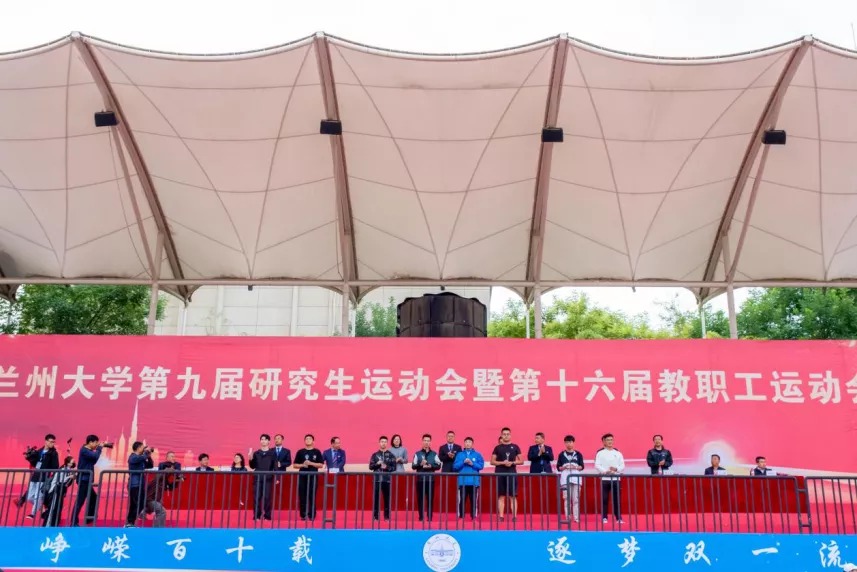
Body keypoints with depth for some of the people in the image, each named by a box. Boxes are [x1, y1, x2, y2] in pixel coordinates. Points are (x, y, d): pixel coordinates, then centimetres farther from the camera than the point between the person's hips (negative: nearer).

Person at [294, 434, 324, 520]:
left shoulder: (317, 452, 4)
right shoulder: (300, 452, 7)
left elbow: (321, 465, 0)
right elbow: (295, 465, 8)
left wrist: (311, 463, -12)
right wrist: (302, 465, -11)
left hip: (313, 476, -1)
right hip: (302, 476, 1)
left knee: (312, 496, 0)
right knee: (302, 496, 2)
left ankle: (312, 515, 6)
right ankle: (303, 515, 9)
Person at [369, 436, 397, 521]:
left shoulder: (391, 455, 6)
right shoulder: (375, 455, 7)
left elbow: (394, 468, 2)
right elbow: (370, 467, 3)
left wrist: (386, 467, -14)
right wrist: (377, 464, -14)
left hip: (387, 480, 0)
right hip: (377, 480, 0)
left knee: (387, 498, 2)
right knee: (376, 498, 2)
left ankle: (387, 516, 9)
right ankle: (375, 516, 9)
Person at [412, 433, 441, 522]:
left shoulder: (434, 454, 8)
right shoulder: (417, 454, 6)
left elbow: (438, 466, 4)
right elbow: (413, 466, 2)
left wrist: (430, 466, -12)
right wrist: (420, 464, -15)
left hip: (430, 479, 0)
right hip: (420, 479, 0)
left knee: (430, 498, 1)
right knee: (420, 498, 1)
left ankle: (430, 517, 7)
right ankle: (421, 517, 8)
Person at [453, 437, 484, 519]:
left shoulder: (477, 454, 8)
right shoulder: (459, 454, 10)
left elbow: (481, 466, 0)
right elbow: (455, 467, 2)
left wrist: (472, 464, -11)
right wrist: (463, 462, -10)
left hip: (474, 482, 0)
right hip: (462, 481, 0)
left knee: (474, 500, 1)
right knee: (461, 500, 1)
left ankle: (474, 516, 8)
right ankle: (461, 516, 8)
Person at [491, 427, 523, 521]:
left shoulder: (515, 447, 7)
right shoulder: (497, 448, 7)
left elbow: (521, 461, 6)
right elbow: (492, 461, 6)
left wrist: (512, 462, -11)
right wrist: (502, 462, -11)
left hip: (512, 473, 0)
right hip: (500, 474, 0)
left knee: (513, 496, -2)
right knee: (501, 496, 2)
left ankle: (514, 516, 0)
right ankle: (501, 516, 5)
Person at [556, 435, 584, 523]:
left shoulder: (578, 454, 7)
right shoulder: (561, 454, 7)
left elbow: (582, 467, 7)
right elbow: (558, 467, 7)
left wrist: (575, 467, -12)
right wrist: (564, 467, -12)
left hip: (576, 478, 0)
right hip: (565, 479, 0)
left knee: (576, 499, -1)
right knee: (566, 498, -1)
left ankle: (576, 517, 4)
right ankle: (567, 518, 4)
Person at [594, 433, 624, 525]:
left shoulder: (618, 453, 12)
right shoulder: (600, 453, 2)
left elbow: (622, 466, 5)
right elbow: (597, 466, -7)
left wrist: (616, 469, -14)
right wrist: (605, 471, -21)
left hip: (616, 479, 2)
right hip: (604, 479, -2)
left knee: (616, 499, 3)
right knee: (604, 499, 0)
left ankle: (619, 518, 10)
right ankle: (604, 518, 7)